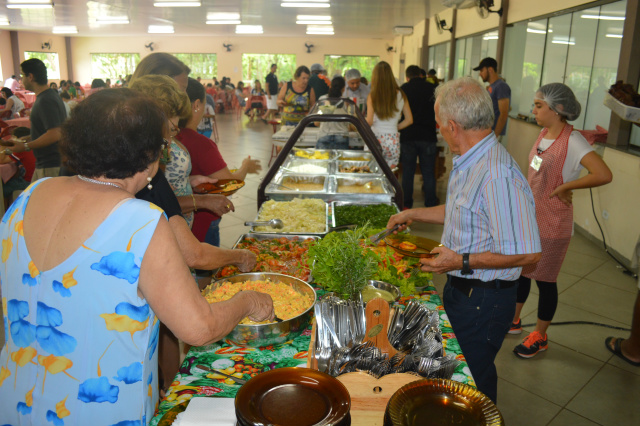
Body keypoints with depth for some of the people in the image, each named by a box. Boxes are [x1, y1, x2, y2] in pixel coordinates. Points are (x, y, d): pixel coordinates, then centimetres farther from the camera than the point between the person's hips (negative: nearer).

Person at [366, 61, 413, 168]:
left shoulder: (373, 96, -7)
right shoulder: (400, 95, 2)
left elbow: (369, 122, -11)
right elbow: (409, 120, 6)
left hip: (376, 139, -3)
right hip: (394, 141, 3)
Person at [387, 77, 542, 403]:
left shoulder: (497, 174, -30)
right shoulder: (469, 162, 4)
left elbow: (527, 253, -29)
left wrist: (463, 261, -25)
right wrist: (414, 214, 22)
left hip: (483, 300, -9)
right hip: (460, 287, 10)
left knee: (473, 382, 11)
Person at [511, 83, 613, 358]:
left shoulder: (573, 141, -19)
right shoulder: (544, 133, 3)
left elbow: (604, 175, -31)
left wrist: (564, 187, -22)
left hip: (551, 224, -7)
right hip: (527, 216, 7)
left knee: (545, 279, 7)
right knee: (520, 270, 18)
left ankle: (540, 336, 26)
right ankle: (513, 320, 38)